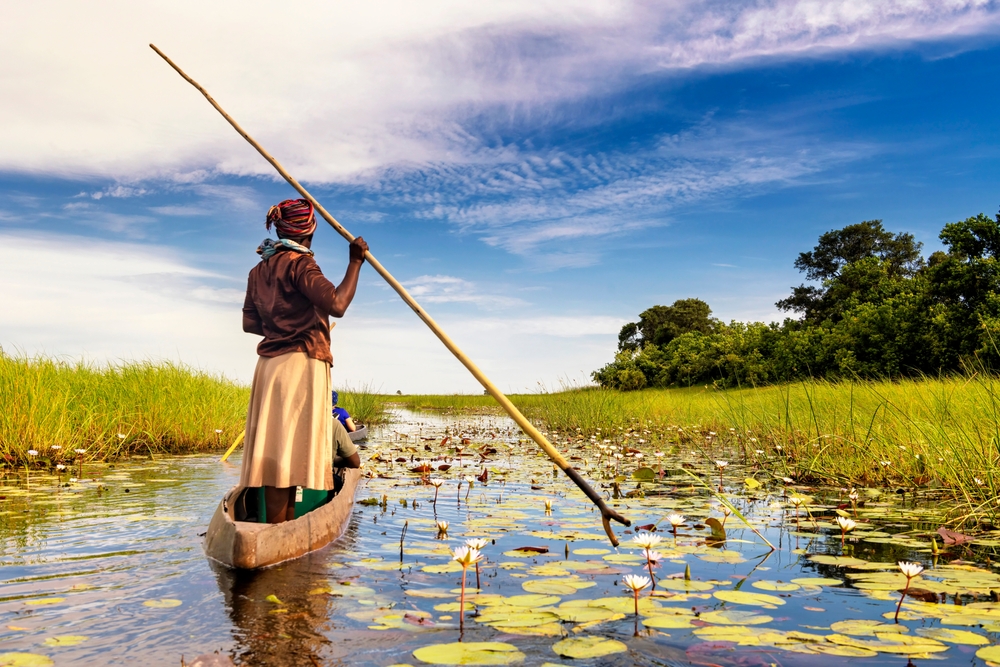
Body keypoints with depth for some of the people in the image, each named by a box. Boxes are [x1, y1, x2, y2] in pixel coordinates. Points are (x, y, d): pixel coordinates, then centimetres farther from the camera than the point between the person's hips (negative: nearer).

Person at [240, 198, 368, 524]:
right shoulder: (299, 264, -10)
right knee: (286, 452, -8)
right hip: (300, 365, -9)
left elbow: (250, 322, 18)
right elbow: (336, 304, -22)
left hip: (270, 365, 9)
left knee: (277, 451, 9)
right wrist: (355, 262, -12)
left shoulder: (259, 270, 16)